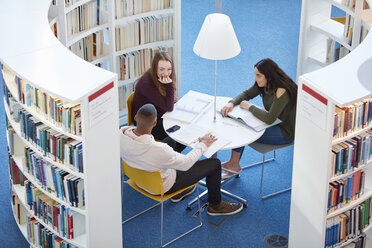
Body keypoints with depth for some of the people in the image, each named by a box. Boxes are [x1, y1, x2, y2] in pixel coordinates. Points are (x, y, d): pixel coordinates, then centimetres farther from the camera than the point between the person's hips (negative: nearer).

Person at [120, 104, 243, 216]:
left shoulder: (122, 134, -24)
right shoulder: (159, 150, -41)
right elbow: (186, 163, -23)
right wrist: (203, 144, -9)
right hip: (162, 186, -7)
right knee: (214, 164, 1)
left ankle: (178, 192, 43)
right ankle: (215, 205, 27)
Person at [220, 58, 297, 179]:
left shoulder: (282, 91, -31)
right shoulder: (263, 84, -5)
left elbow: (269, 119, -34)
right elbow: (246, 94, 7)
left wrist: (250, 107, -20)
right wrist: (231, 103, -13)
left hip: (286, 132, -9)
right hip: (275, 122, 9)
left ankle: (234, 164, 9)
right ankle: (233, 165, 3)